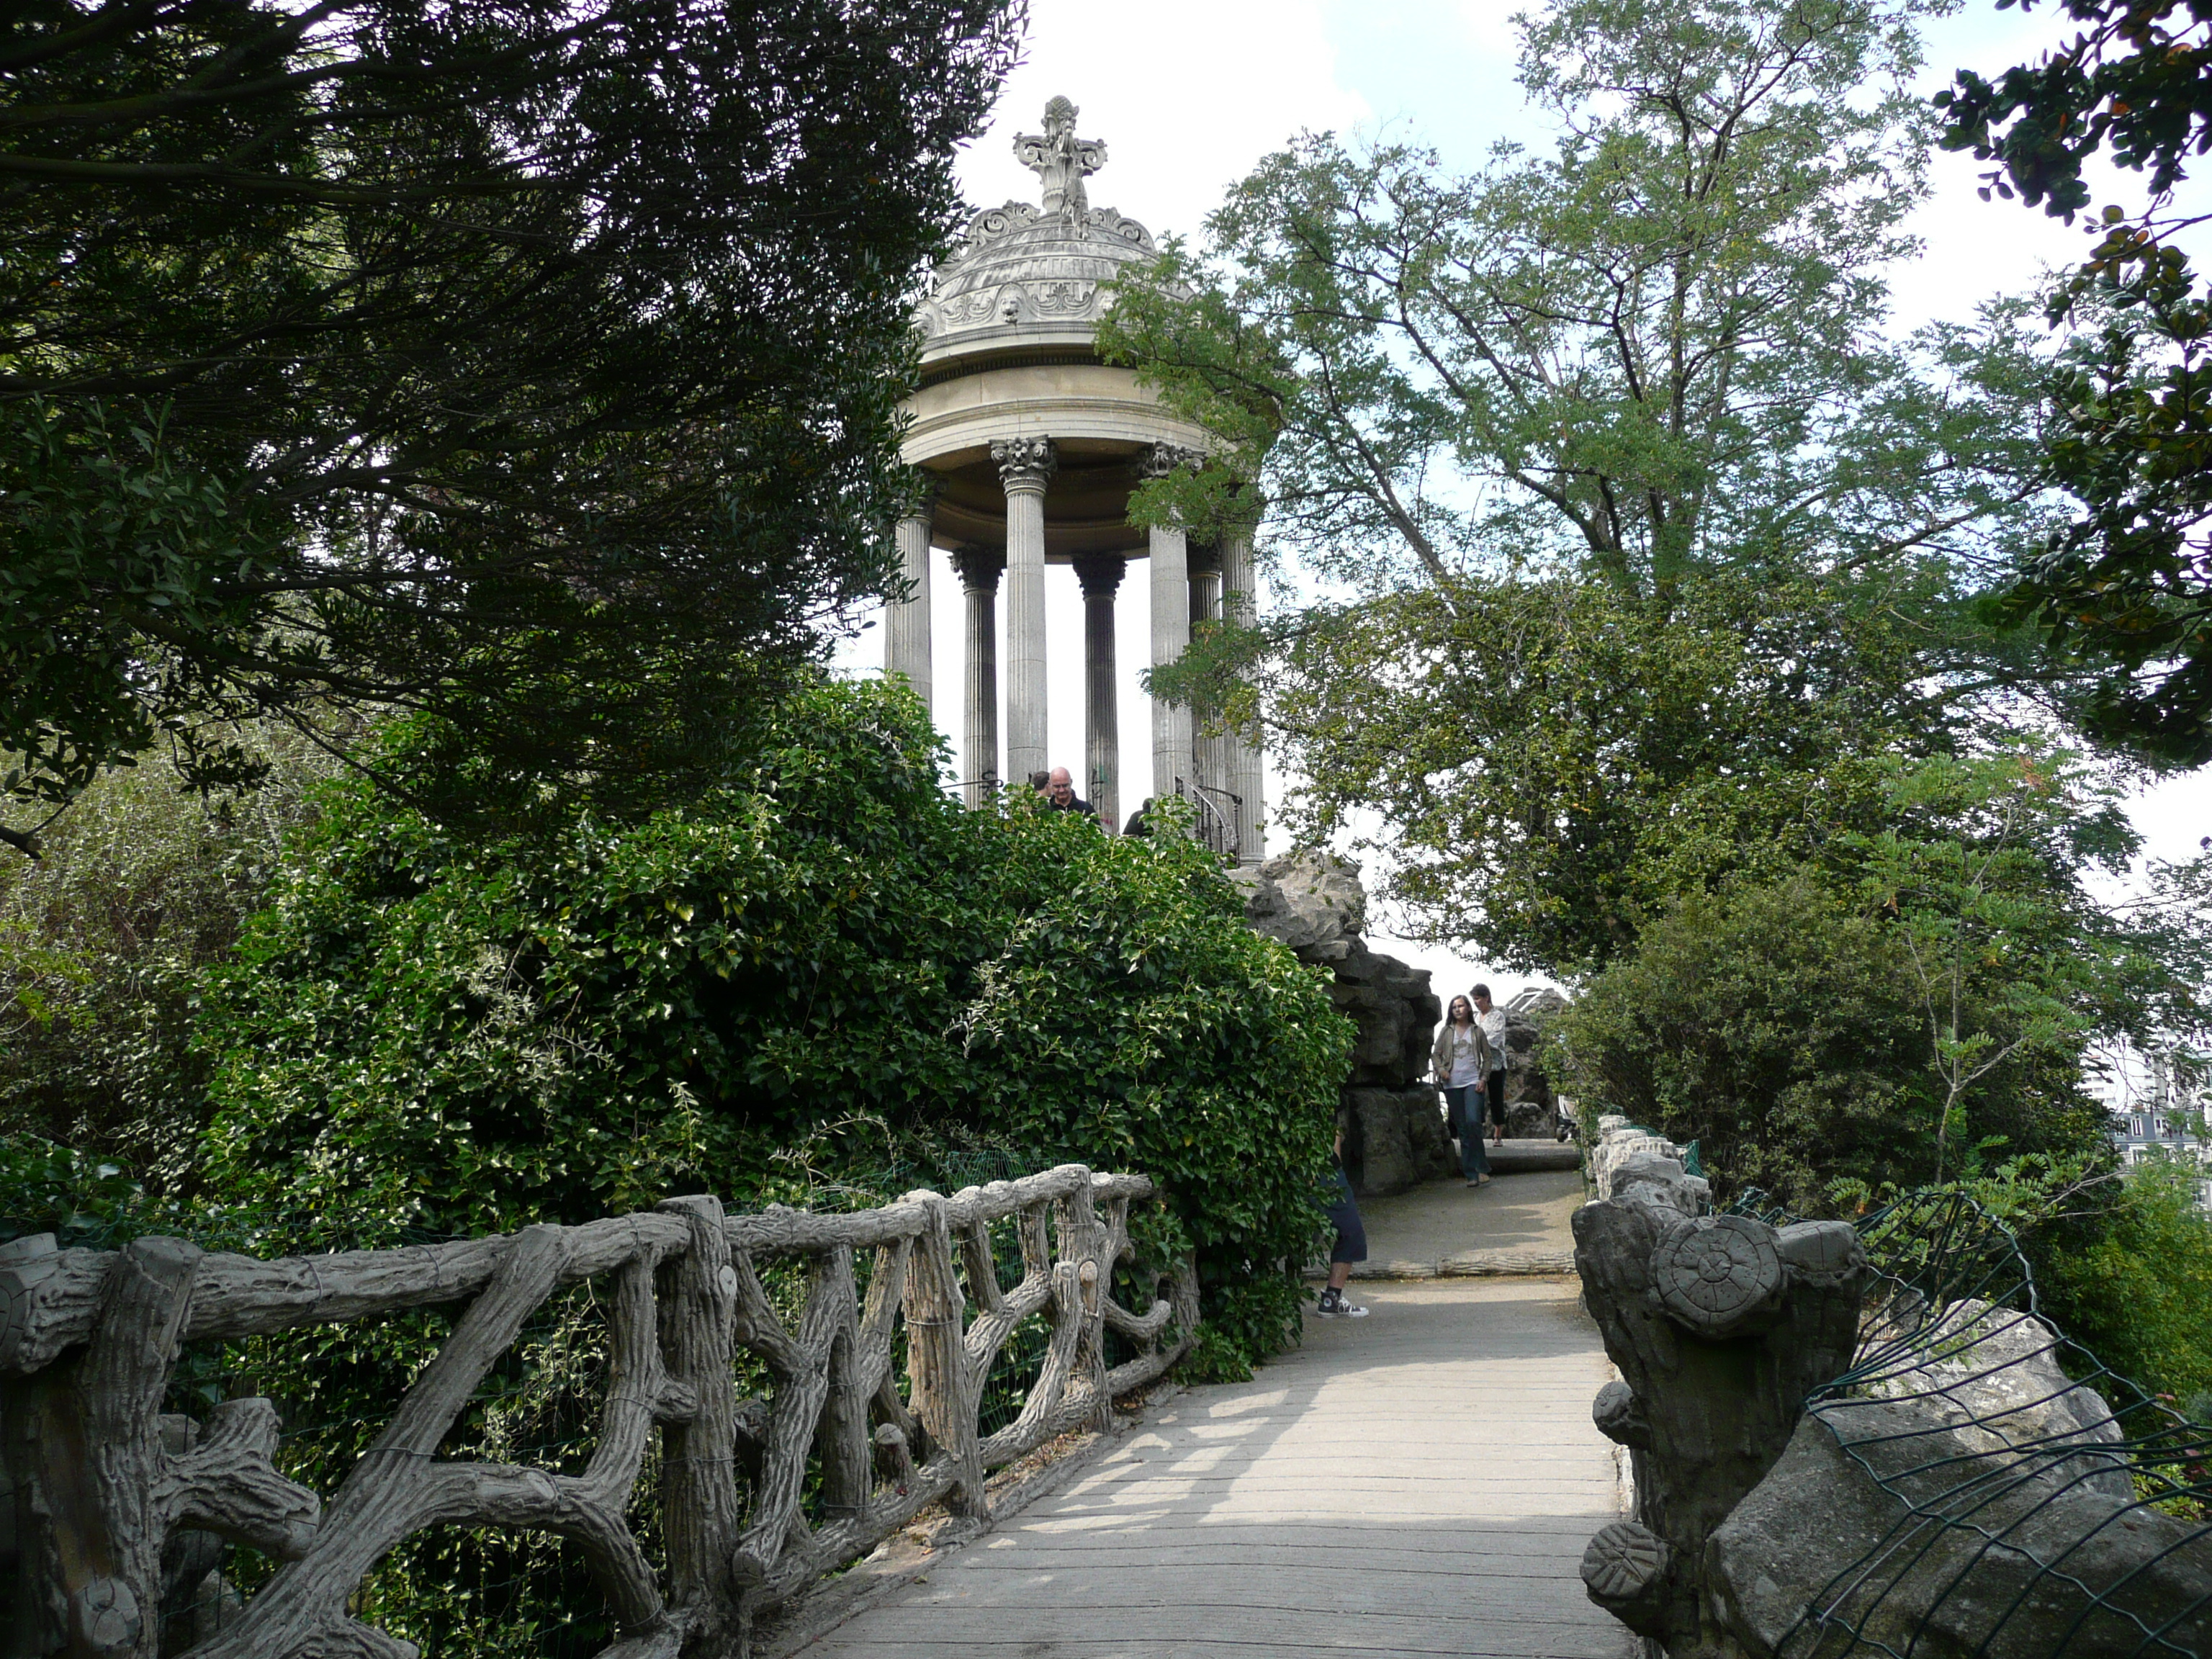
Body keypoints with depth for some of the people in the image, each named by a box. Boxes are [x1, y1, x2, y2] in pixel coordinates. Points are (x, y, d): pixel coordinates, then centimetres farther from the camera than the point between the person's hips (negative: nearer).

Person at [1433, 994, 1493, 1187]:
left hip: (1473, 1082, -2)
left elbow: (1487, 1057, 10)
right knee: (1462, 1128, 2)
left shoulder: (1477, 1031, 9)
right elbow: (1437, 1054, 10)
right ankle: (1471, 1173, 4)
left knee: (1473, 1122, -19)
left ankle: (1481, 1169, -11)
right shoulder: (1446, 1031, 11)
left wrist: (1484, 1078, -2)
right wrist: (1441, 1069, -9)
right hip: (1452, 1084, 2)